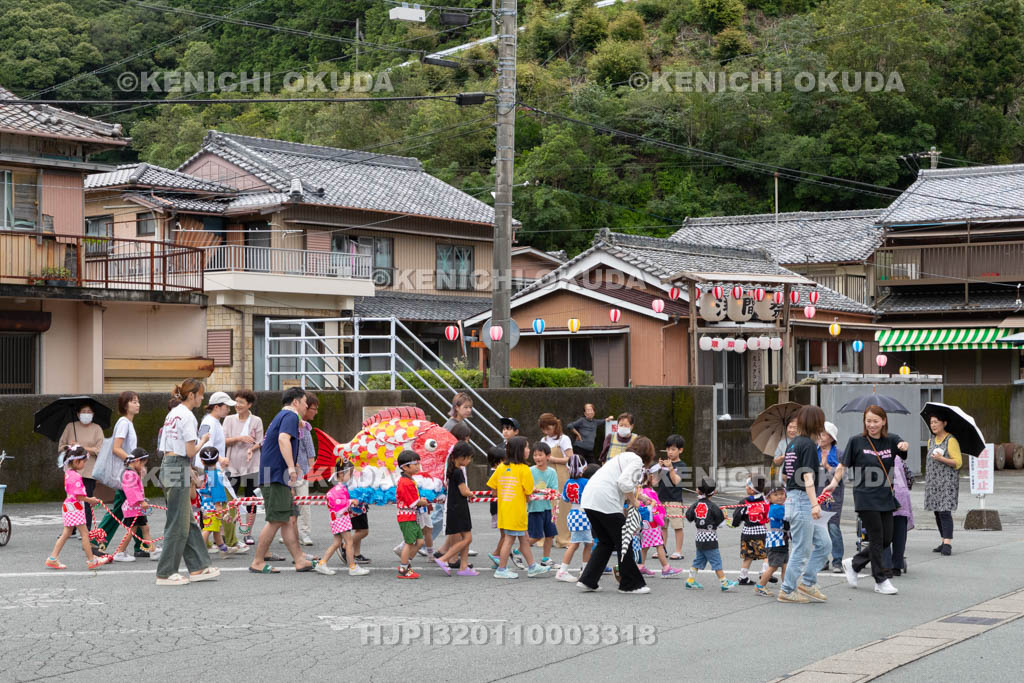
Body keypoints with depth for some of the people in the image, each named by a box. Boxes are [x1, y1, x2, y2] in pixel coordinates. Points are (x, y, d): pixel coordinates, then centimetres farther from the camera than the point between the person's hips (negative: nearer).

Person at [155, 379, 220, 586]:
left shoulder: (173, 414, 15)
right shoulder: (187, 416, -12)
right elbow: (190, 452, -16)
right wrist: (203, 440, 3)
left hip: (167, 466, 10)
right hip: (179, 470, -10)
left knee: (188, 522, 13)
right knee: (178, 524, -3)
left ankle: (197, 568, 17)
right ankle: (165, 573, 2)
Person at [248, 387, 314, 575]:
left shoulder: (281, 416, 23)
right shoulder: (290, 416, -7)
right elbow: (283, 439, -25)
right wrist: (291, 467, -33)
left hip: (276, 477, 10)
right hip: (276, 476, -10)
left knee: (288, 520, 8)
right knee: (276, 521, -8)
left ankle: (300, 561, 9)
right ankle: (258, 563, -3)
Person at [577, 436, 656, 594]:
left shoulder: (620, 457, 28)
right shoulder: (636, 460, 1)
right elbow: (624, 482, -14)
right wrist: (634, 502, -1)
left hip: (588, 498, 9)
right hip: (605, 501, -9)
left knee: (605, 542, 19)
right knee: (623, 542, 4)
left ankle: (587, 580, 13)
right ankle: (631, 584, 11)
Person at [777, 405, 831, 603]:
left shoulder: (793, 444, 13)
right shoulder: (808, 444, -13)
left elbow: (784, 475, 19)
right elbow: (807, 476, -23)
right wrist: (814, 503, -28)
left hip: (792, 498, 9)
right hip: (802, 500, -9)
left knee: (823, 543, 12)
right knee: (802, 549, -1)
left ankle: (808, 583, 15)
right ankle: (787, 591, 7)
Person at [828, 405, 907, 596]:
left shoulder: (891, 440, 6)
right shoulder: (856, 441, -3)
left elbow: (907, 454, -8)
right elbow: (843, 465, -1)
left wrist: (905, 445, -30)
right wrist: (834, 483, -15)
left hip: (885, 497, 5)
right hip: (865, 497, -5)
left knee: (886, 539, 8)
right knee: (876, 538, -3)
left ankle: (853, 563, 26)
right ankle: (882, 580, 7)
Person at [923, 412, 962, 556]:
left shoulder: (951, 440, -8)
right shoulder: (931, 440, 15)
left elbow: (958, 462, -11)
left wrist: (941, 459, -22)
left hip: (947, 481, -7)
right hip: (933, 481, 7)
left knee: (944, 511, -15)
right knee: (937, 512, 7)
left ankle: (947, 544, -17)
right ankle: (944, 541, 14)